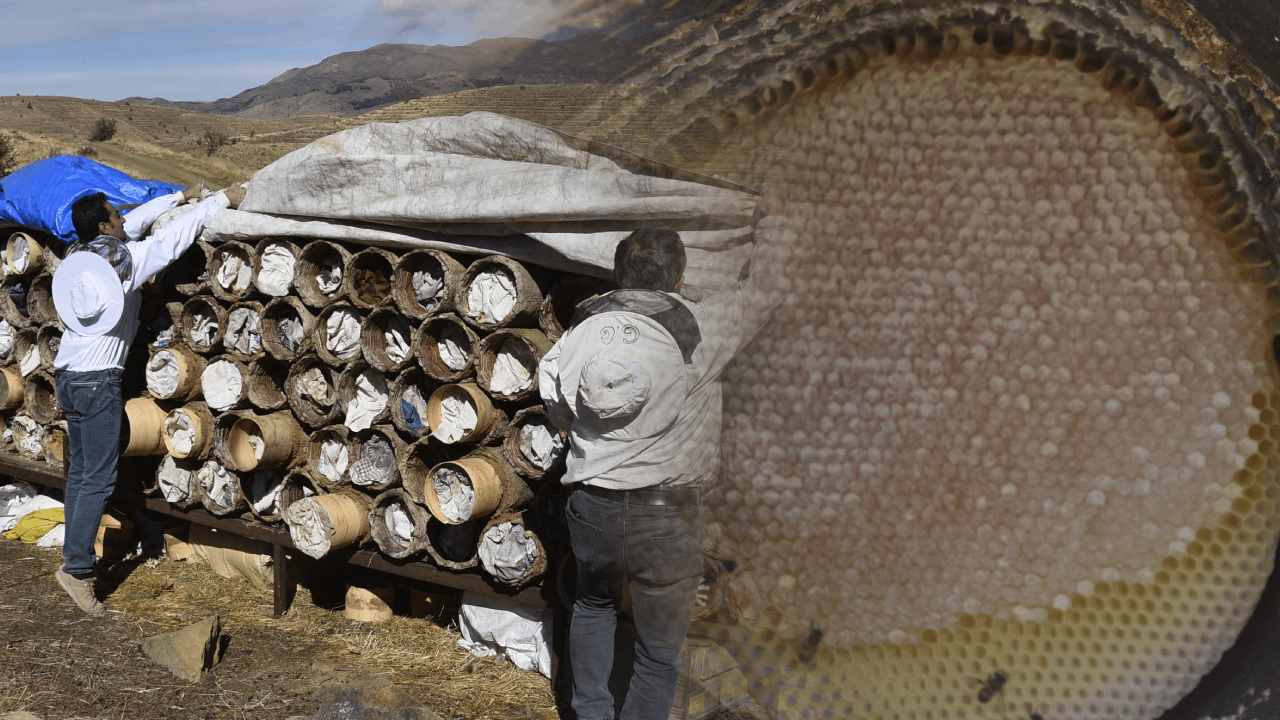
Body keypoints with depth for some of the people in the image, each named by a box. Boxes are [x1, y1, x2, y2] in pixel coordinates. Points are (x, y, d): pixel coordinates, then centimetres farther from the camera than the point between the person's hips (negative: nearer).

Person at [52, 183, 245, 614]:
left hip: (69, 379, 8)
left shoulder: (79, 255, 10)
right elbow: (175, 238, -10)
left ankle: (73, 553, 20)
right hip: (99, 383, -8)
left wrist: (179, 196, 30)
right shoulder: (126, 257, -12)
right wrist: (222, 199, -3)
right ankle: (76, 568, -6)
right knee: (98, 478, -5)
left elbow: (136, 222, 20)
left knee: (80, 471, 15)